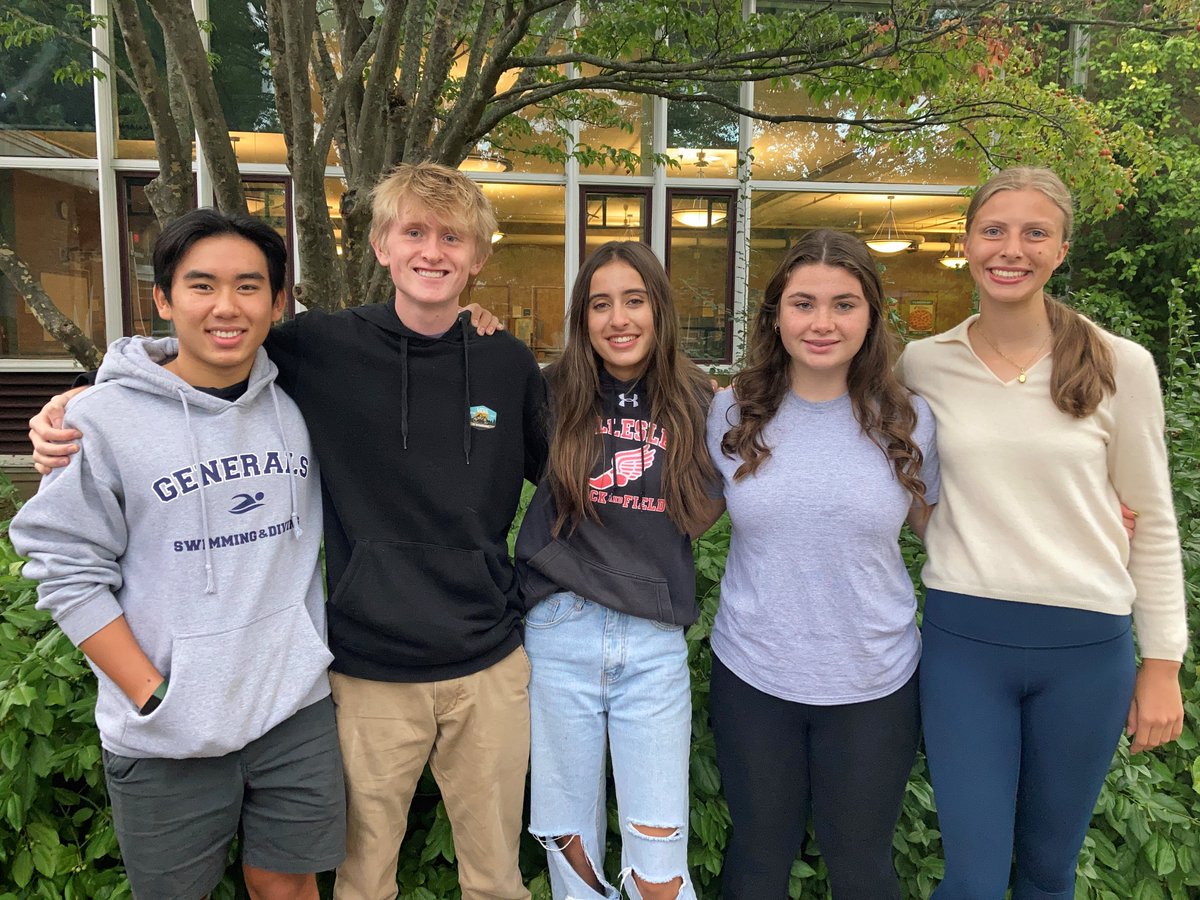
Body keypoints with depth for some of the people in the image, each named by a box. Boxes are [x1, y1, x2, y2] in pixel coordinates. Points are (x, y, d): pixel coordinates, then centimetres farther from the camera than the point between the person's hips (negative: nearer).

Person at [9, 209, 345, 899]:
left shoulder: (300, 404, 0)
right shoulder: (103, 420, -11)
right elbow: (68, 573, -8)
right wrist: (155, 698, -12)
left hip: (298, 710, 3)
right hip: (167, 738, -2)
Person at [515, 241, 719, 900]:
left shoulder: (696, 402, 2)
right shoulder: (556, 395, -1)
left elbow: (698, 517, 10)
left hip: (656, 643, 0)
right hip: (562, 633, 0)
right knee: (570, 843, 15)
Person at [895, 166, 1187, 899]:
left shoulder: (1120, 366, -4)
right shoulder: (924, 364, -2)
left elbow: (1154, 522, 2)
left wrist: (1162, 663, 3)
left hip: (1086, 646, 0)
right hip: (962, 638, 0)